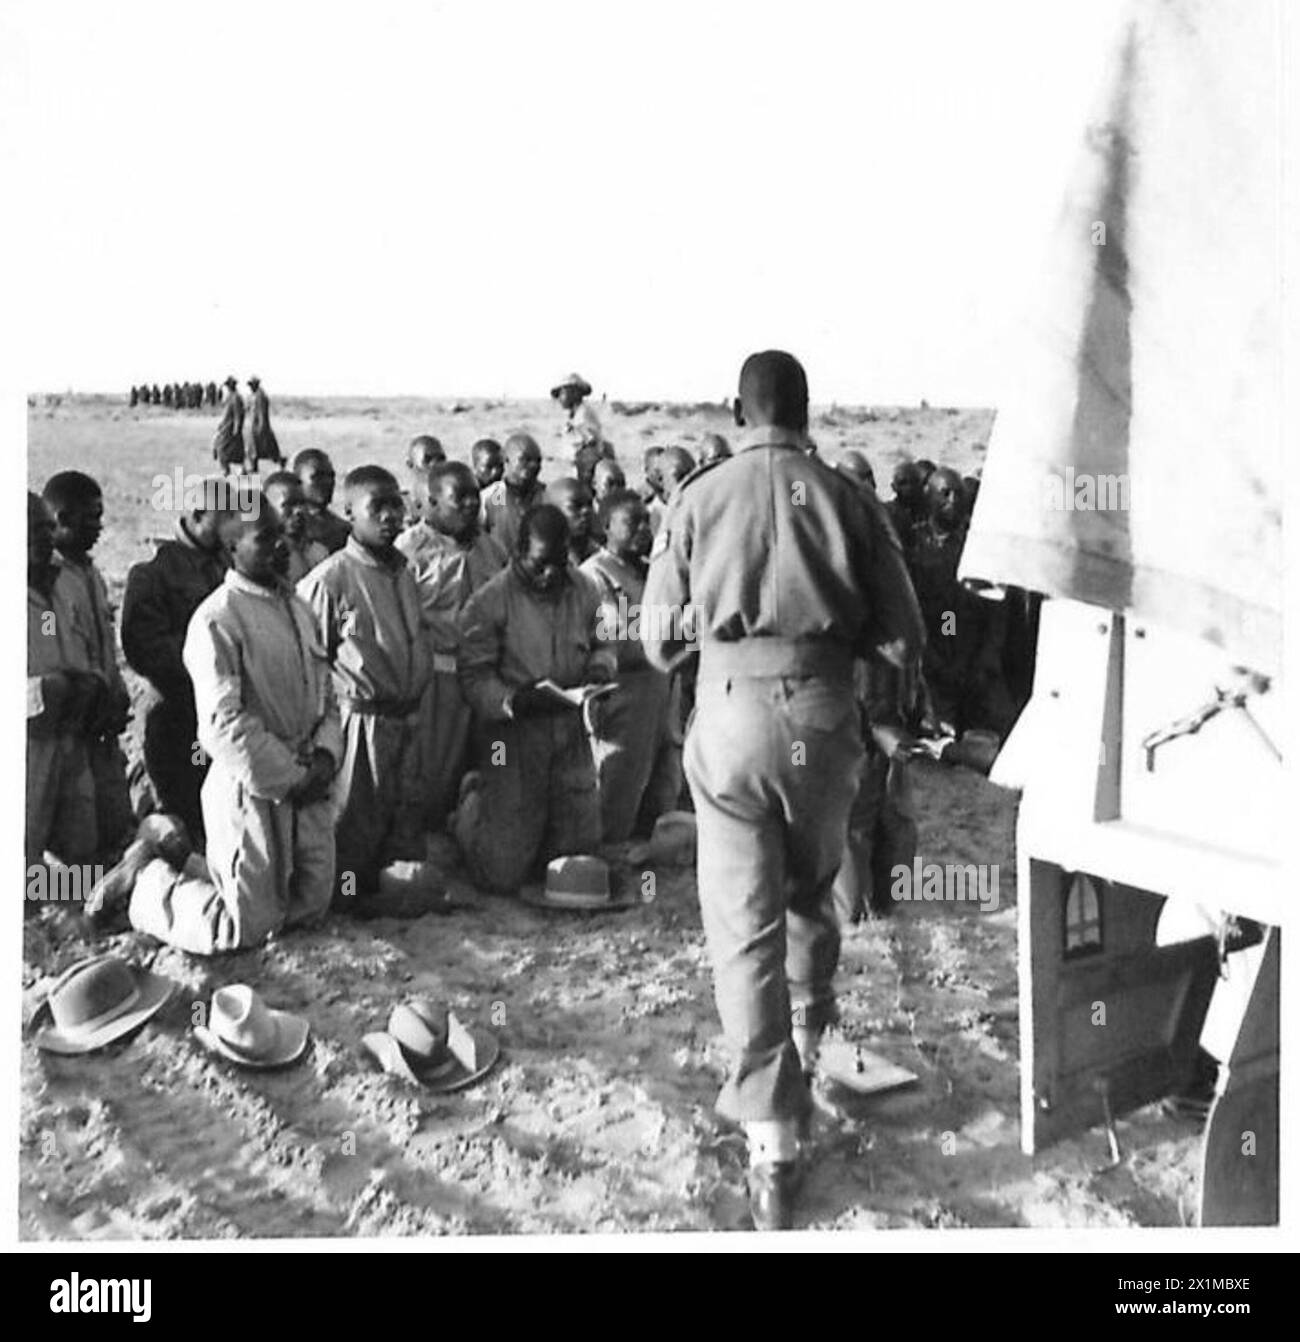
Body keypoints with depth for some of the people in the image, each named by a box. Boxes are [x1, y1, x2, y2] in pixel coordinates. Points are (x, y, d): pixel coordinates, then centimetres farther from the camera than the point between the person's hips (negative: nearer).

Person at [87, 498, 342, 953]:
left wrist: (326, 754, -4)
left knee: (309, 908, 18)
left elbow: (325, 692, 14)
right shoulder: (217, 619, -15)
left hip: (307, 785, 8)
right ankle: (145, 881, 22)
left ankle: (176, 855, 30)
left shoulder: (296, 607, 10)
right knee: (244, 927, -1)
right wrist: (290, 778, -17)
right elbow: (224, 722, -21)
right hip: (252, 791, -8)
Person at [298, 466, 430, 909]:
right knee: (359, 816, 4)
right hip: (362, 718, -7)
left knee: (407, 810, 15)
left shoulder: (404, 571, 9)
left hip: (408, 716, 7)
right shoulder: (331, 578, -14)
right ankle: (354, 892, 18)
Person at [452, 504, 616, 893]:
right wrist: (512, 700, -30)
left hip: (569, 731, 5)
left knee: (581, 844, 15)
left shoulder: (584, 590, 2)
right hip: (511, 733, -5)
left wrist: (600, 668, -8)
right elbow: (474, 675, -12)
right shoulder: (489, 601, -12)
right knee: (503, 874, -2)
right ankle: (472, 805, 31)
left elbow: (603, 643, 15)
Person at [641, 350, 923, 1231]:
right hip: (823, 716, 1)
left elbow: (659, 642, 5)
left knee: (744, 926, 2)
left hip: (732, 715, -1)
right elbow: (903, 640, 0)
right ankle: (805, 1059, 39)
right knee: (812, 896, 24)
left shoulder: (698, 500, 2)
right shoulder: (846, 501, 1)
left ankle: (773, 1142, -2)